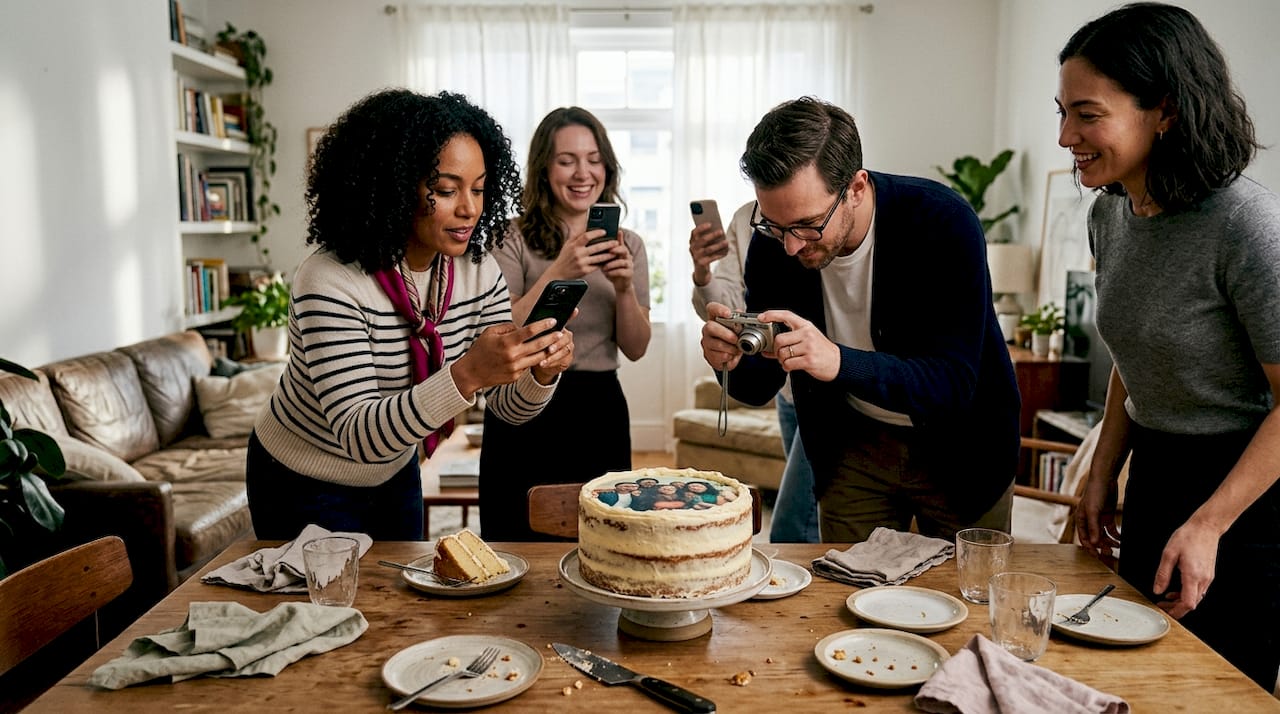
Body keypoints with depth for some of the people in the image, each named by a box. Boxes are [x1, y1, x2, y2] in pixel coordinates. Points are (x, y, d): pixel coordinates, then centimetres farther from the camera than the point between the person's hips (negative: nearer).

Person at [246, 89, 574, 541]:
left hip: (395, 476, 6)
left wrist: (543, 372, -33)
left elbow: (509, 407, -11)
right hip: (306, 489, -5)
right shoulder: (331, 282, -31)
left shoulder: (478, 271, -13)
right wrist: (467, 375, -50)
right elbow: (359, 436, -37)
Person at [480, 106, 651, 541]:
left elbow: (636, 350, 4)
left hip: (599, 411, 3)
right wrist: (557, 273, -22)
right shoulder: (513, 239, -4)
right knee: (518, 543, 6)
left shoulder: (627, 244, 7)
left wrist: (624, 288, -13)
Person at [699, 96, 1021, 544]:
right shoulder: (772, 242, -16)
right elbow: (760, 387, -7)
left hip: (958, 447, -2)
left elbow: (954, 383, -31)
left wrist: (840, 361, -46)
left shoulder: (943, 223, -27)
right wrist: (734, 362, -31)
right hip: (853, 448, 3)